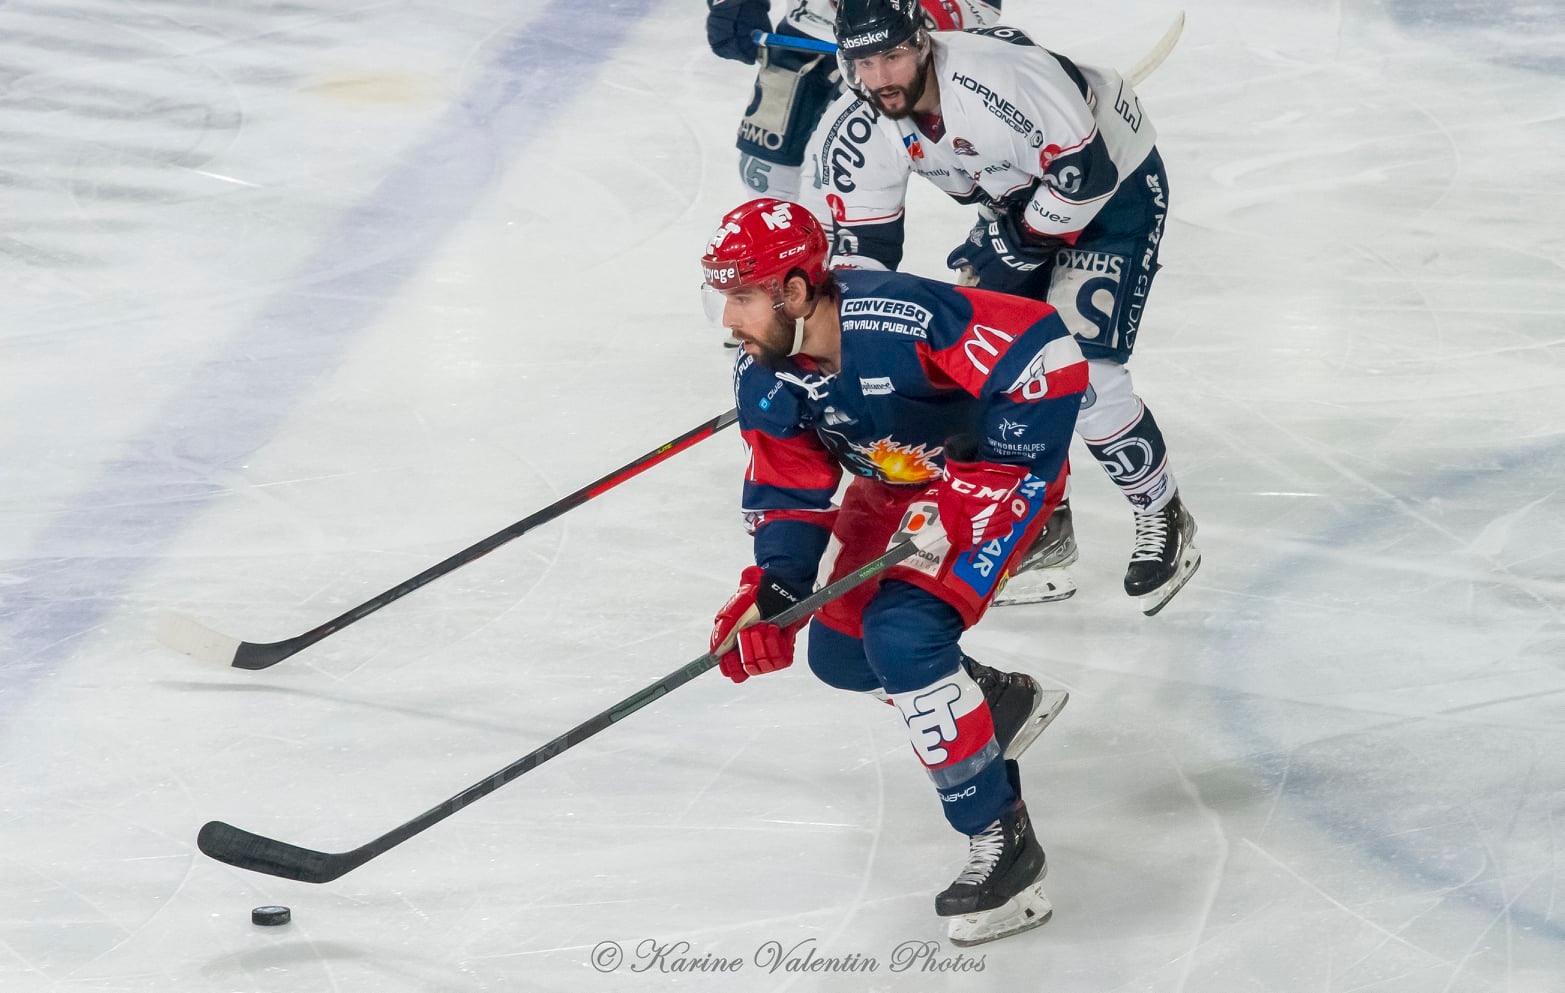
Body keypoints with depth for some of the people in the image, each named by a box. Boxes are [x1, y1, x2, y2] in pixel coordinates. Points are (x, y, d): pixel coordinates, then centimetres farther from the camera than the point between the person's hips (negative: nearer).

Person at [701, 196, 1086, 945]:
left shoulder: (898, 320, -36)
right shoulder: (762, 383, -11)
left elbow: (1044, 349, -35)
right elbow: (787, 494, -4)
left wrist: (1001, 477, -33)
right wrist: (774, 587, -21)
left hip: (995, 470, -9)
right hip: (898, 486, 9)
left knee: (904, 634, -25)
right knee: (839, 653, 9)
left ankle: (1001, 841, -15)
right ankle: (1001, 702, 35)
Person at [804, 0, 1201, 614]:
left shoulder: (997, 74, -38)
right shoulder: (856, 134, -16)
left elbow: (1086, 171, -31)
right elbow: (861, 246, -7)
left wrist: (1017, 245, -22)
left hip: (1115, 183, -7)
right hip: (1019, 196, 8)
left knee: (1081, 370, -16)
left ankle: (1163, 521, 6)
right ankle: (1043, 527, 19)